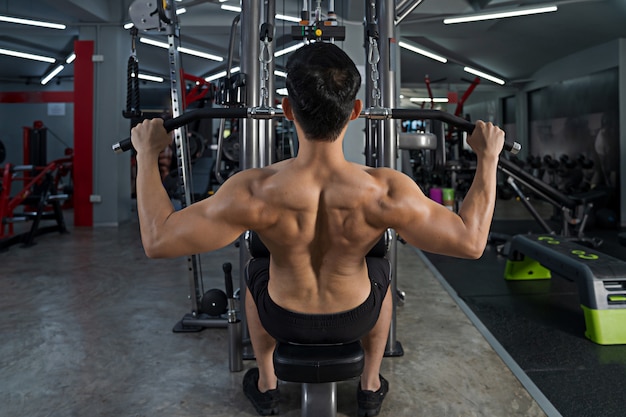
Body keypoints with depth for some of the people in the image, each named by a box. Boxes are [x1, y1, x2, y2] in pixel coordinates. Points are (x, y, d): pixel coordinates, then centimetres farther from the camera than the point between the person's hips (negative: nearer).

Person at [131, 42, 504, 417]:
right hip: (355, 317, 1)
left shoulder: (255, 193, -37)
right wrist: (488, 157, -11)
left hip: (284, 317, 0)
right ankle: (371, 386, 44)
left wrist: (147, 153, -15)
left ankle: (266, 385, 45)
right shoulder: (385, 192, -35)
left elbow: (158, 240, -25)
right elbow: (471, 242, -21)